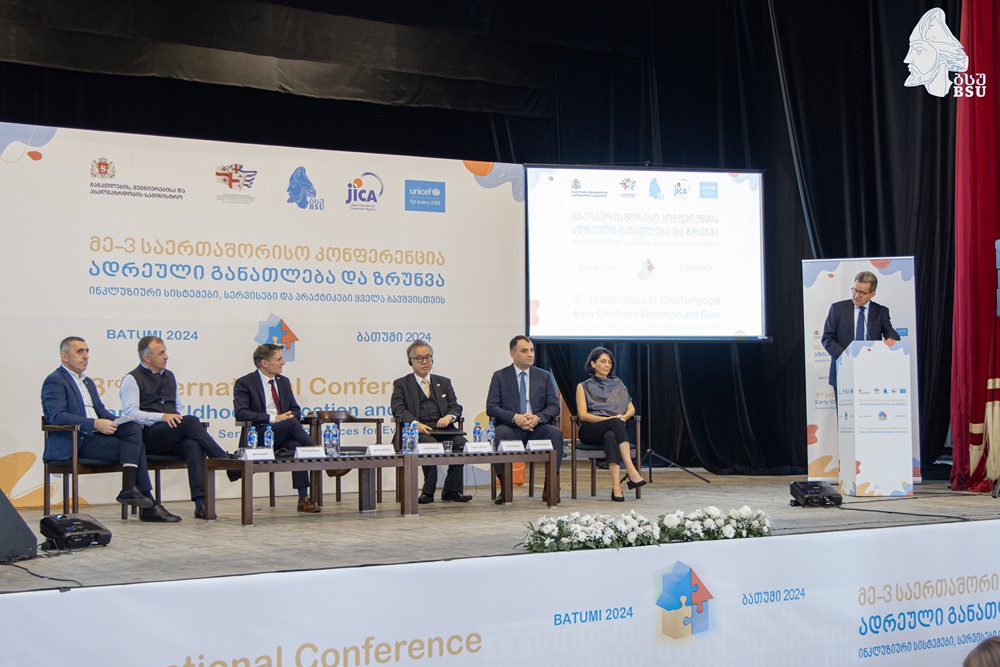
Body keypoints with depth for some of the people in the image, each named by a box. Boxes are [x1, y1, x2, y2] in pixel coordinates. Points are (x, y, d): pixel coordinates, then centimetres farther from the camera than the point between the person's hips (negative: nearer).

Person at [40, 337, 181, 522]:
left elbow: (101, 411, 22)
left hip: (96, 435, 8)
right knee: (134, 448, -20)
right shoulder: (54, 381, -4)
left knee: (134, 427, -19)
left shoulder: (88, 382, 26)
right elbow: (57, 416, -18)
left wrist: (120, 423, -1)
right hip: (76, 442, -8)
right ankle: (147, 505, -16)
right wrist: (95, 424, -26)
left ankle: (129, 488, -26)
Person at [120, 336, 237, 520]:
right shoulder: (132, 379, 5)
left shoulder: (169, 376, 27)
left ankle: (200, 502, -46)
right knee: (191, 421, -31)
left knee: (194, 444, -32)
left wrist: (179, 419, 6)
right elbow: (131, 413, -8)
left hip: (174, 438, 5)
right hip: (148, 437, -5)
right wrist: (162, 417, -22)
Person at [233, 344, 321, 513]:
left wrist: (291, 415, -6)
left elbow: (296, 410, 21)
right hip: (259, 434, -5)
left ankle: (303, 499, -30)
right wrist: (273, 419, -22)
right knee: (292, 423, -32)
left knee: (296, 446, -30)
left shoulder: (283, 382, 19)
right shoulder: (244, 383, -1)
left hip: (284, 436, 5)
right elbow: (240, 413, -14)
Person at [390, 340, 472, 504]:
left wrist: (449, 417, -10)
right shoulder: (401, 384, 14)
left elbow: (456, 407, 16)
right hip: (417, 430, -3)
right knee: (429, 443, -36)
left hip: (443, 428, 3)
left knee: (460, 442, -28)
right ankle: (428, 491, -26)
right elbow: (398, 409, -1)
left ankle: (451, 490, -19)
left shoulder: (444, 382, 26)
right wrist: (416, 423, -21)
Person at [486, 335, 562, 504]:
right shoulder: (500, 376, 9)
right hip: (512, 427, -1)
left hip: (537, 427, 1)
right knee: (501, 433, -36)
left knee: (555, 433, -31)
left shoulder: (545, 376, 15)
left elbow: (555, 406, 7)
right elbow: (491, 407, -1)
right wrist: (514, 417, -18)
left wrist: (538, 417, -15)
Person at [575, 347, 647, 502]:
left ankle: (616, 486, -55)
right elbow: (582, 415, -2)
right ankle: (631, 471, -52)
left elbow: (631, 408, 16)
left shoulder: (618, 384, 22)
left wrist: (624, 417, -9)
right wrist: (610, 419, -15)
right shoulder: (584, 387, 12)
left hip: (613, 430, 2)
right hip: (590, 432, -2)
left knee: (610, 436, -39)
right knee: (616, 423, -38)